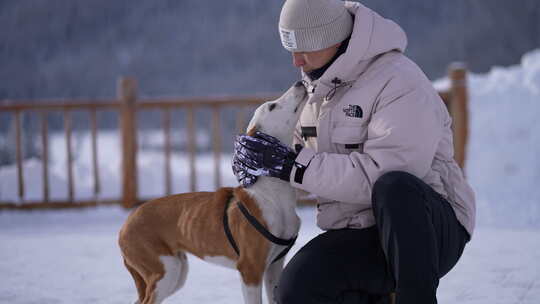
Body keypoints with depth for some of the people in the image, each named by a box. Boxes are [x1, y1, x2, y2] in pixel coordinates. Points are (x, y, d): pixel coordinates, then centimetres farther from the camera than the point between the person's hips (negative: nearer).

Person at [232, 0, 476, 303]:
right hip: (358, 240, 6)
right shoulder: (321, 86, 10)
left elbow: (379, 177, -27)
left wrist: (293, 165, -23)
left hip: (429, 228, -6)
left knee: (394, 188, -40)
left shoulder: (400, 84, -17)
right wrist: (263, 165, 2)